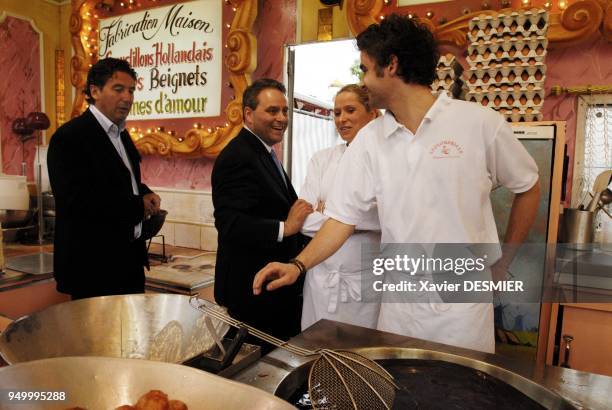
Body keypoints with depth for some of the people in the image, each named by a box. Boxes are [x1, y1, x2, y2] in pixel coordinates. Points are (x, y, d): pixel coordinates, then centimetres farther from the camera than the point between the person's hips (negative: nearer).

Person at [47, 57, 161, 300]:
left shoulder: (121, 134, 12)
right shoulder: (69, 136, -15)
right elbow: (77, 201, -25)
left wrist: (144, 193, 1)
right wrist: (138, 206, -18)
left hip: (129, 259, 8)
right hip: (93, 265, -8)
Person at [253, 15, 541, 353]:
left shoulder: (479, 122, -9)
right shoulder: (368, 140, -1)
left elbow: (528, 188, 4)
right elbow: (344, 215, -2)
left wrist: (506, 260, 5)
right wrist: (298, 265, -13)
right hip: (399, 304, 3)